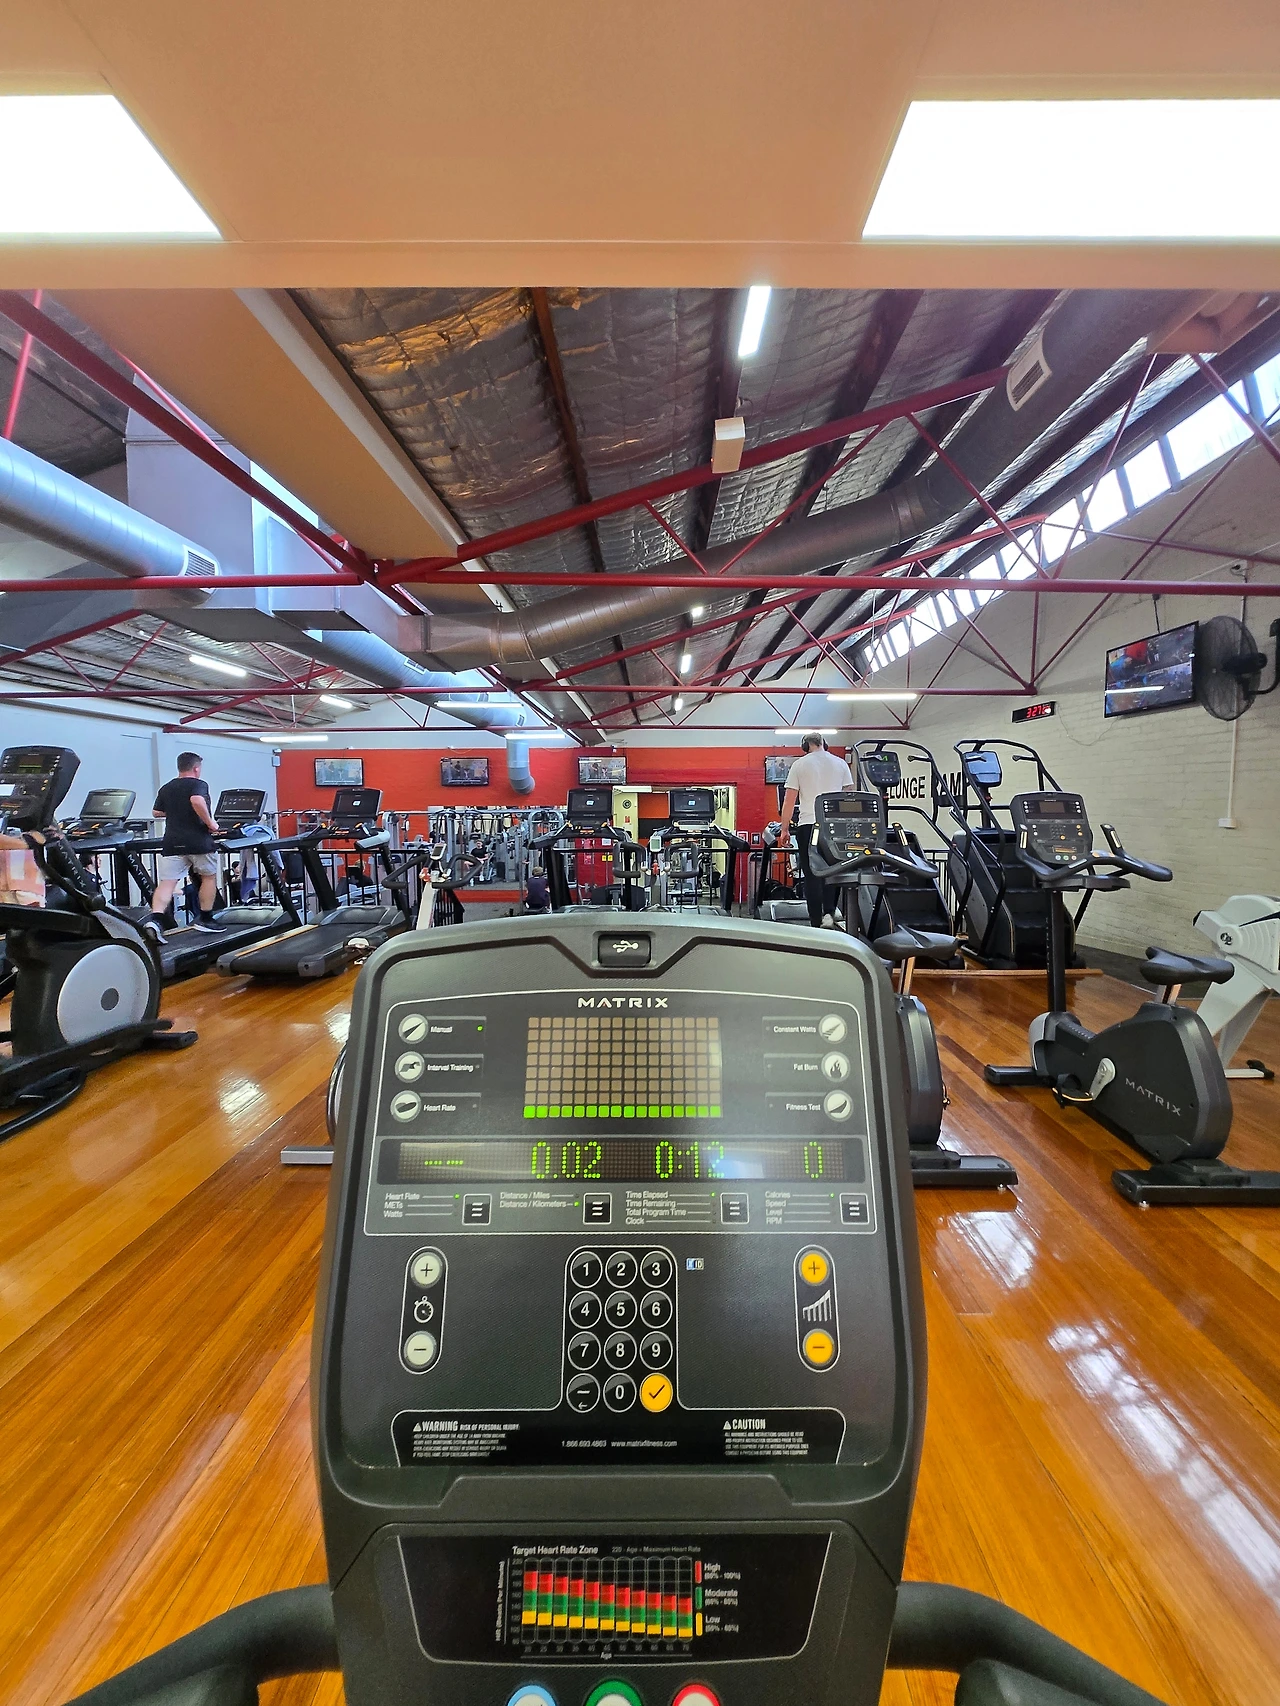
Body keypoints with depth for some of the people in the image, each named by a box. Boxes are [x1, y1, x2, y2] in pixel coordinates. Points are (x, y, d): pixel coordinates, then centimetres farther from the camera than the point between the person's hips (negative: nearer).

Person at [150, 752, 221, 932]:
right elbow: (197, 801, -24)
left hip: (172, 843, 5)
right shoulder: (198, 785, -3)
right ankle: (205, 919, 15)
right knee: (209, 877, 13)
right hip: (198, 841, -4)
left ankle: (155, 919, -21)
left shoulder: (166, 788, 16)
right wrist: (210, 823, -15)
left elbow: (156, 813, 22)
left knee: (166, 883, -2)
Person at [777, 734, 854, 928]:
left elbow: (789, 799, 1)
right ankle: (829, 913, 0)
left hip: (808, 825, -2)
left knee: (812, 875, 2)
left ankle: (816, 923, 2)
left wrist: (784, 829, 6)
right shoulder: (841, 764, 11)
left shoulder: (799, 765, 4)